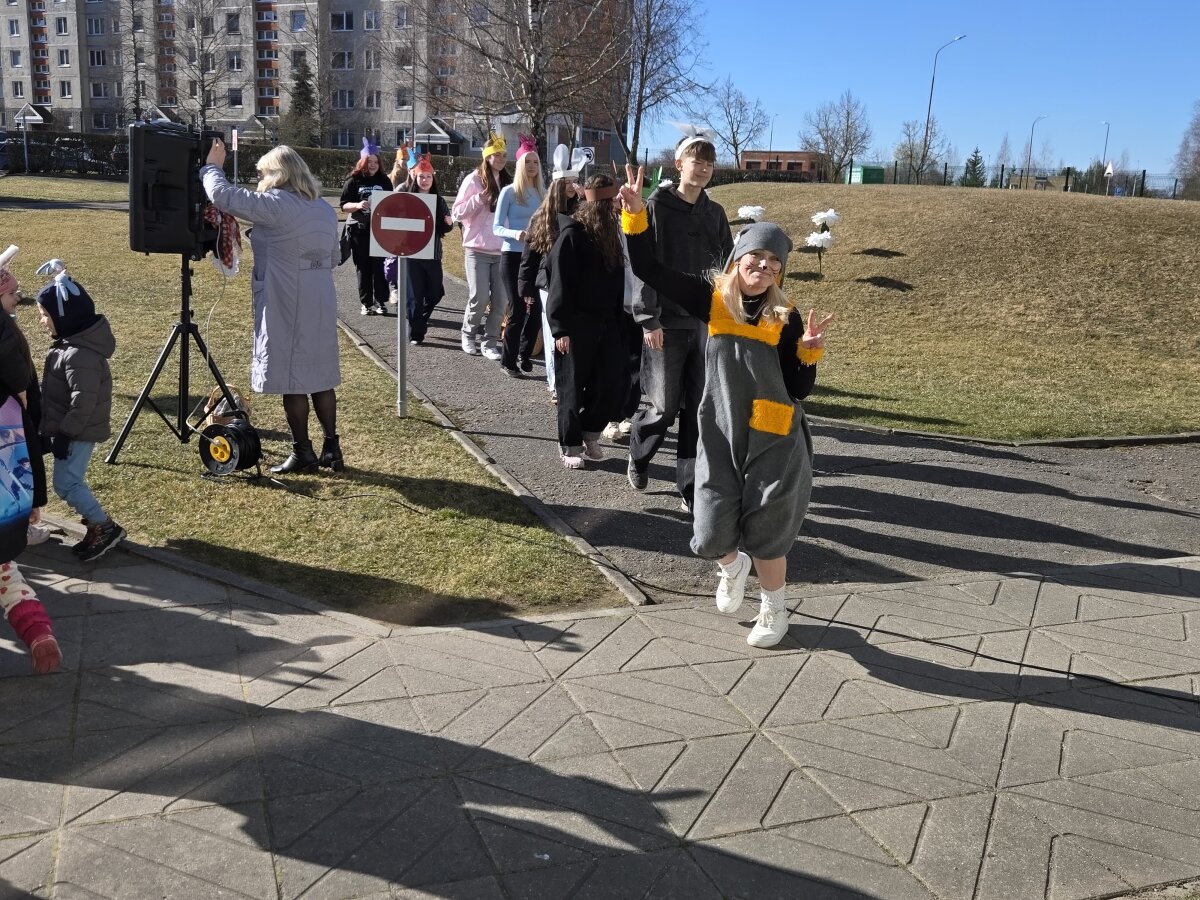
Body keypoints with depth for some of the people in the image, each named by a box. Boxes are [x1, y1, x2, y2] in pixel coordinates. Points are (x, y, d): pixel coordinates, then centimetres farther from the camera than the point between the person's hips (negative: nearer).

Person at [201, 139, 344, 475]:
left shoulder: (276, 204, -13)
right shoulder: (325, 208, 11)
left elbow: (222, 196, -11)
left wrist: (212, 166, 6)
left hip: (287, 305, -8)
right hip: (321, 304, 8)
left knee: (291, 378, 1)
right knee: (320, 376, 13)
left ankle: (303, 453, 8)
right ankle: (331, 448, 17)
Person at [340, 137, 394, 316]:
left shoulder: (384, 181, 7)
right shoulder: (353, 181, 2)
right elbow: (344, 206, -1)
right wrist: (358, 205, -19)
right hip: (360, 230, -1)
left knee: (379, 267, -1)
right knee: (363, 268, 4)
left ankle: (381, 302, 7)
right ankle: (366, 303, 11)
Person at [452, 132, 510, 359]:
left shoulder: (508, 182, 8)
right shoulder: (474, 180, -2)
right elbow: (457, 213, -4)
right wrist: (479, 198, -14)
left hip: (502, 251, 4)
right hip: (477, 249, -3)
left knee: (499, 300, 0)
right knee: (479, 298, -6)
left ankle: (490, 342, 10)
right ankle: (469, 335, 18)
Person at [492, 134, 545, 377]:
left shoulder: (543, 192, 8)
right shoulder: (509, 191, -4)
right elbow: (496, 227, -8)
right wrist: (515, 234, -25)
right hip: (513, 256, -4)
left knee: (536, 308, 2)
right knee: (517, 310, -5)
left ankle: (524, 354, 21)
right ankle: (508, 361, 8)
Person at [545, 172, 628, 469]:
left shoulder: (610, 233, 11)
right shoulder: (572, 233, -11)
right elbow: (559, 284, -13)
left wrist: (619, 321, 9)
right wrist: (561, 328, -17)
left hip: (607, 323, 6)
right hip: (576, 325, -6)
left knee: (612, 386, 4)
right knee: (573, 389, 3)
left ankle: (589, 433, 25)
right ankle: (571, 445, 17)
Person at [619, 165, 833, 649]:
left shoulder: (785, 318, -6)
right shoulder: (712, 299, -4)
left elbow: (799, 390, -4)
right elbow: (649, 270, -8)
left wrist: (809, 353, -21)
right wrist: (636, 215, -17)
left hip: (773, 442, -1)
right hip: (720, 436, 1)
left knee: (765, 532, 9)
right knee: (712, 535, 3)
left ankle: (774, 611, 36)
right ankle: (733, 566, 43)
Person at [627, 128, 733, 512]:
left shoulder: (715, 213, 10)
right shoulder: (657, 206, -4)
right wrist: (649, 319, -14)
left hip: (706, 322, 4)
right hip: (667, 323, -4)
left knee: (698, 408, 3)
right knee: (665, 407, -1)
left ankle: (690, 484, 12)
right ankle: (638, 455, 29)